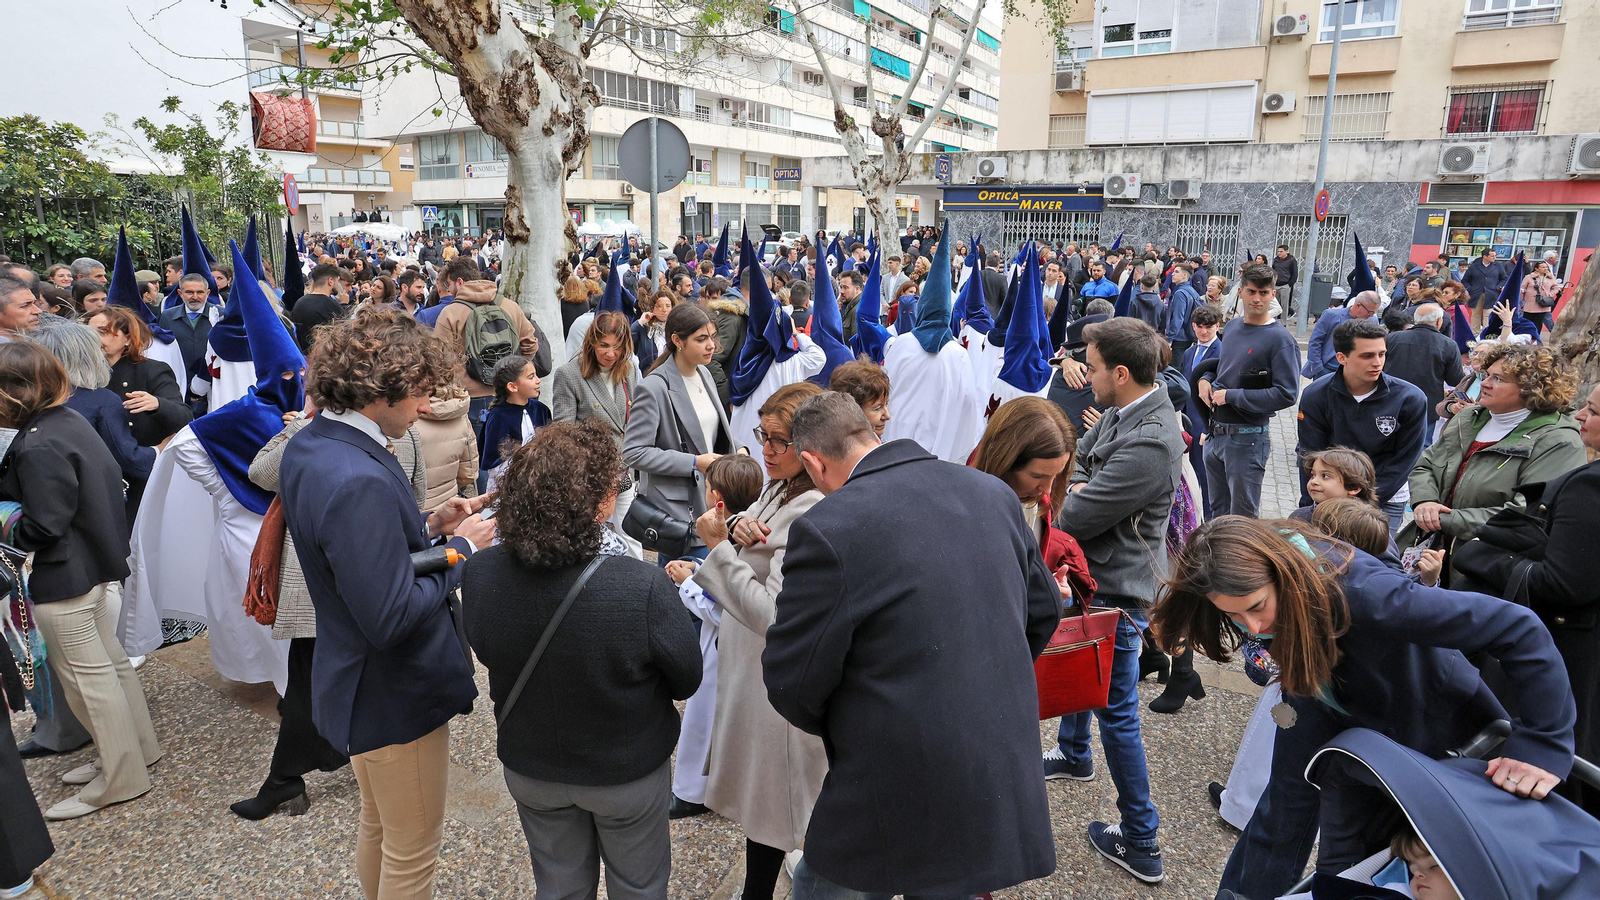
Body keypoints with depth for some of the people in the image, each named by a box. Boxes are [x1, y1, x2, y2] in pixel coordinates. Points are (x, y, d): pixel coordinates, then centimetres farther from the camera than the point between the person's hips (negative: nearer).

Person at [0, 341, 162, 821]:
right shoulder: (70, 420, 4)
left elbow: (44, 526, -23)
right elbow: (110, 478, 15)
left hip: (62, 576, -9)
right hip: (93, 561, 9)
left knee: (87, 675, 3)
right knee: (110, 661, 20)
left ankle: (121, 780, 15)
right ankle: (136, 749, 35)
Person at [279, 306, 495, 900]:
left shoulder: (308, 446, -1)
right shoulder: (358, 481, -33)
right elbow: (392, 617, -31)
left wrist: (427, 528, 0)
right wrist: (461, 547, -19)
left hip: (361, 683, 10)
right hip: (396, 694, -10)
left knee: (378, 828, 31)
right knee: (413, 852, 14)